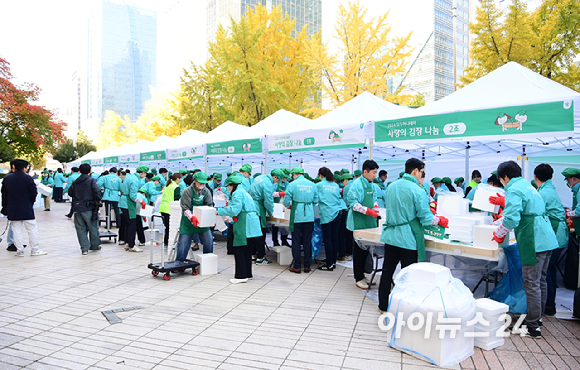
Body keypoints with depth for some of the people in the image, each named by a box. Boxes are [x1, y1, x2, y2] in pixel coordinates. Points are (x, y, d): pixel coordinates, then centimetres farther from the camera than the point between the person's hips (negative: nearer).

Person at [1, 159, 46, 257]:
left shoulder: (6, 179, 4)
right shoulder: (28, 178, -9)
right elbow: (33, 193, -7)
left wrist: (5, 208, 16)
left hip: (13, 210, 4)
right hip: (27, 209, -4)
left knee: (16, 230, 8)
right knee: (32, 229, 4)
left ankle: (20, 251, 10)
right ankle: (34, 249, 7)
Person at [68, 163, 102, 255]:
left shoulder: (75, 182, 9)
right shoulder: (91, 180, -8)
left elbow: (70, 192, 13)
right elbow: (97, 191, -20)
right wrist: (98, 200, -6)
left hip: (77, 208, 4)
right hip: (88, 208, -4)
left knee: (80, 228, 7)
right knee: (93, 227, 9)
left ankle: (84, 248, 4)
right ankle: (95, 245, 20)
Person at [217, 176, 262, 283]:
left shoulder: (238, 193, -10)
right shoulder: (243, 192, 21)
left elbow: (234, 209, -20)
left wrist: (220, 212, -10)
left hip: (245, 226, -10)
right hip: (251, 226, 10)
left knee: (238, 249, -4)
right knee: (247, 250, 15)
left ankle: (241, 275, -1)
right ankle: (248, 273, 23)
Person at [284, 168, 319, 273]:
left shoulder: (292, 184, -4)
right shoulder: (312, 185, 7)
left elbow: (286, 201, -5)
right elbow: (316, 200, 10)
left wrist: (289, 206, 16)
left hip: (297, 216, -3)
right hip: (309, 217, 3)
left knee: (296, 242, 5)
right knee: (308, 241, 10)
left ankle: (297, 266, 8)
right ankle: (307, 266, 16)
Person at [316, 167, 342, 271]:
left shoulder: (319, 185, 0)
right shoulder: (336, 185, 13)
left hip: (326, 215, -5)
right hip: (337, 214, 5)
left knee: (327, 240, -2)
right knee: (335, 238, 9)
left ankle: (329, 265, 2)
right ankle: (333, 262, 17)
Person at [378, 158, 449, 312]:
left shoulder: (391, 187, 6)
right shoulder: (418, 191, -14)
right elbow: (425, 218, -12)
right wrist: (439, 220, 6)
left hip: (391, 236, 6)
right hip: (408, 239, -5)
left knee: (387, 270, 14)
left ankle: (383, 305, 25)